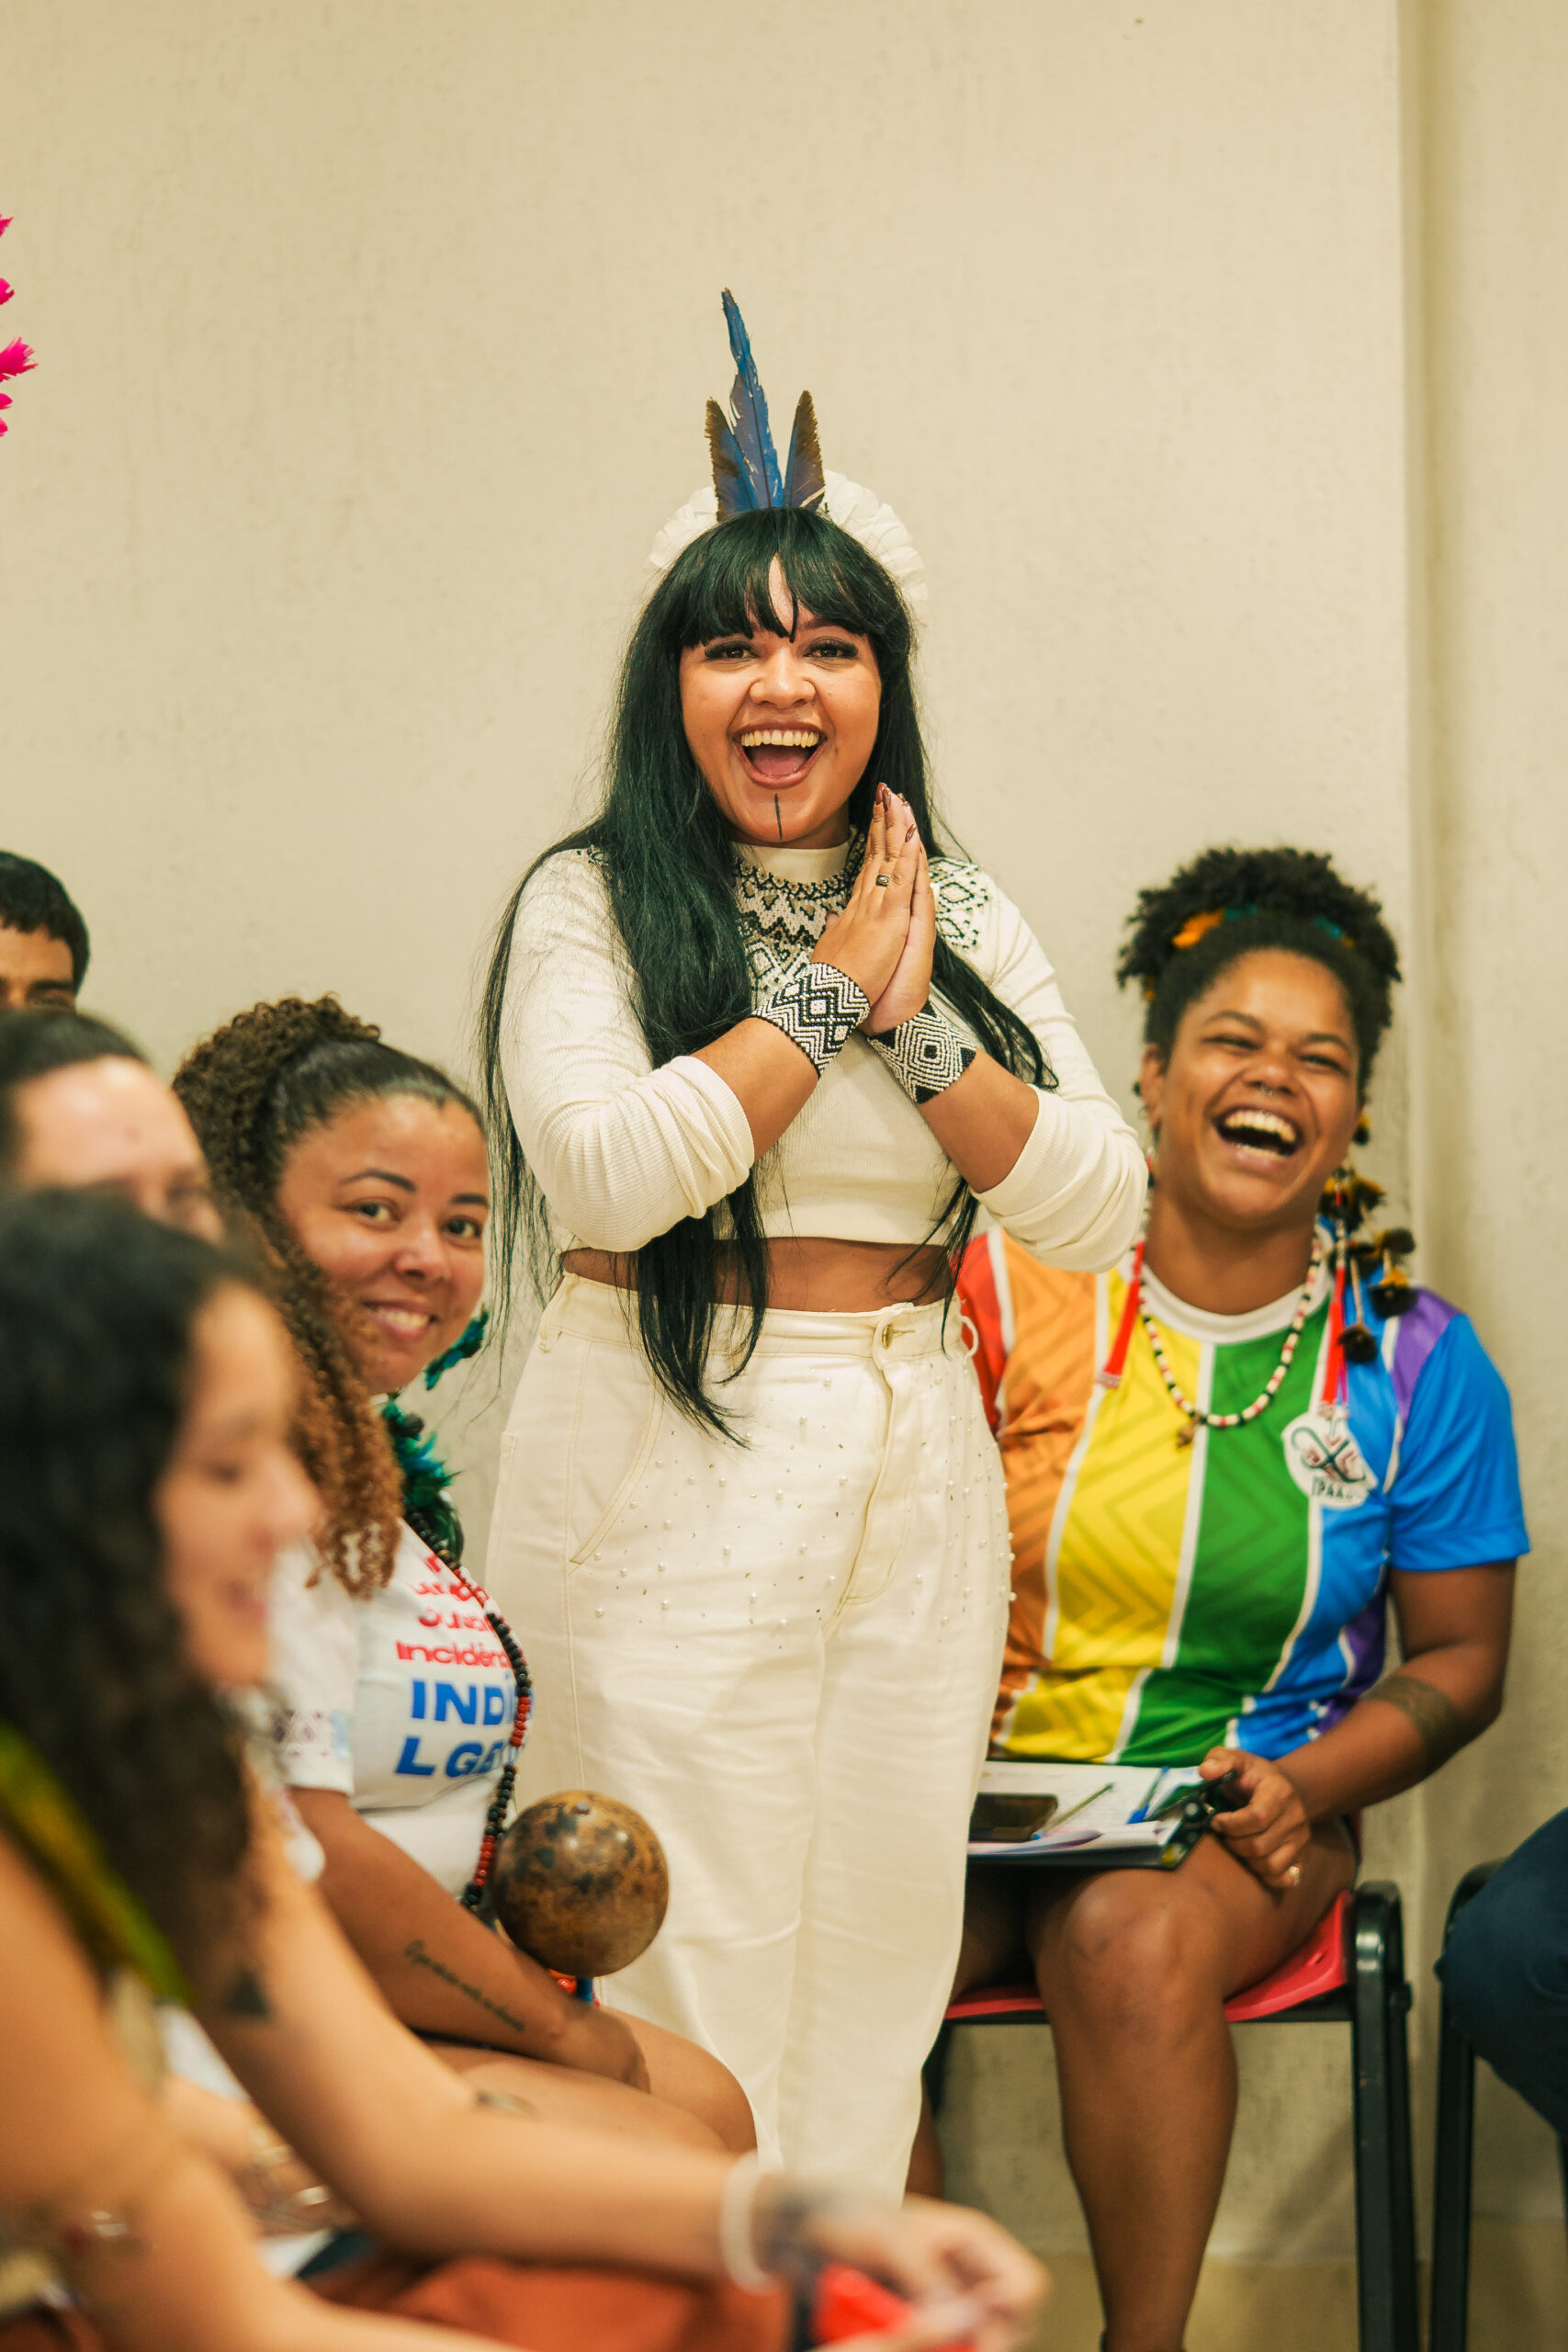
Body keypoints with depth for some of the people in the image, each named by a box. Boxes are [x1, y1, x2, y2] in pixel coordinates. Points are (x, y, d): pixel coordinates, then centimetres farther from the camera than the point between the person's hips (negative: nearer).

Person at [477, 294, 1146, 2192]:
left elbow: (1101, 1212, 2)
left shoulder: (963, 923, 12)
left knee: (880, 1947, 8)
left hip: (910, 1480, 4)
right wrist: (826, 990, -9)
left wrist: (917, 1022, -9)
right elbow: (604, 1172, -18)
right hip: (662, 1482, -4)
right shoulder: (592, 904, -1)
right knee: (680, 1976, -4)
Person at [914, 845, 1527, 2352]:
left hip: (1244, 1819, 0)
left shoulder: (1417, 1361, 2)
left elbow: (1458, 1657, 8)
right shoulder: (1014, 1284, 0)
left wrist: (1307, 1784, -10)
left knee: (1133, 1941, -35)